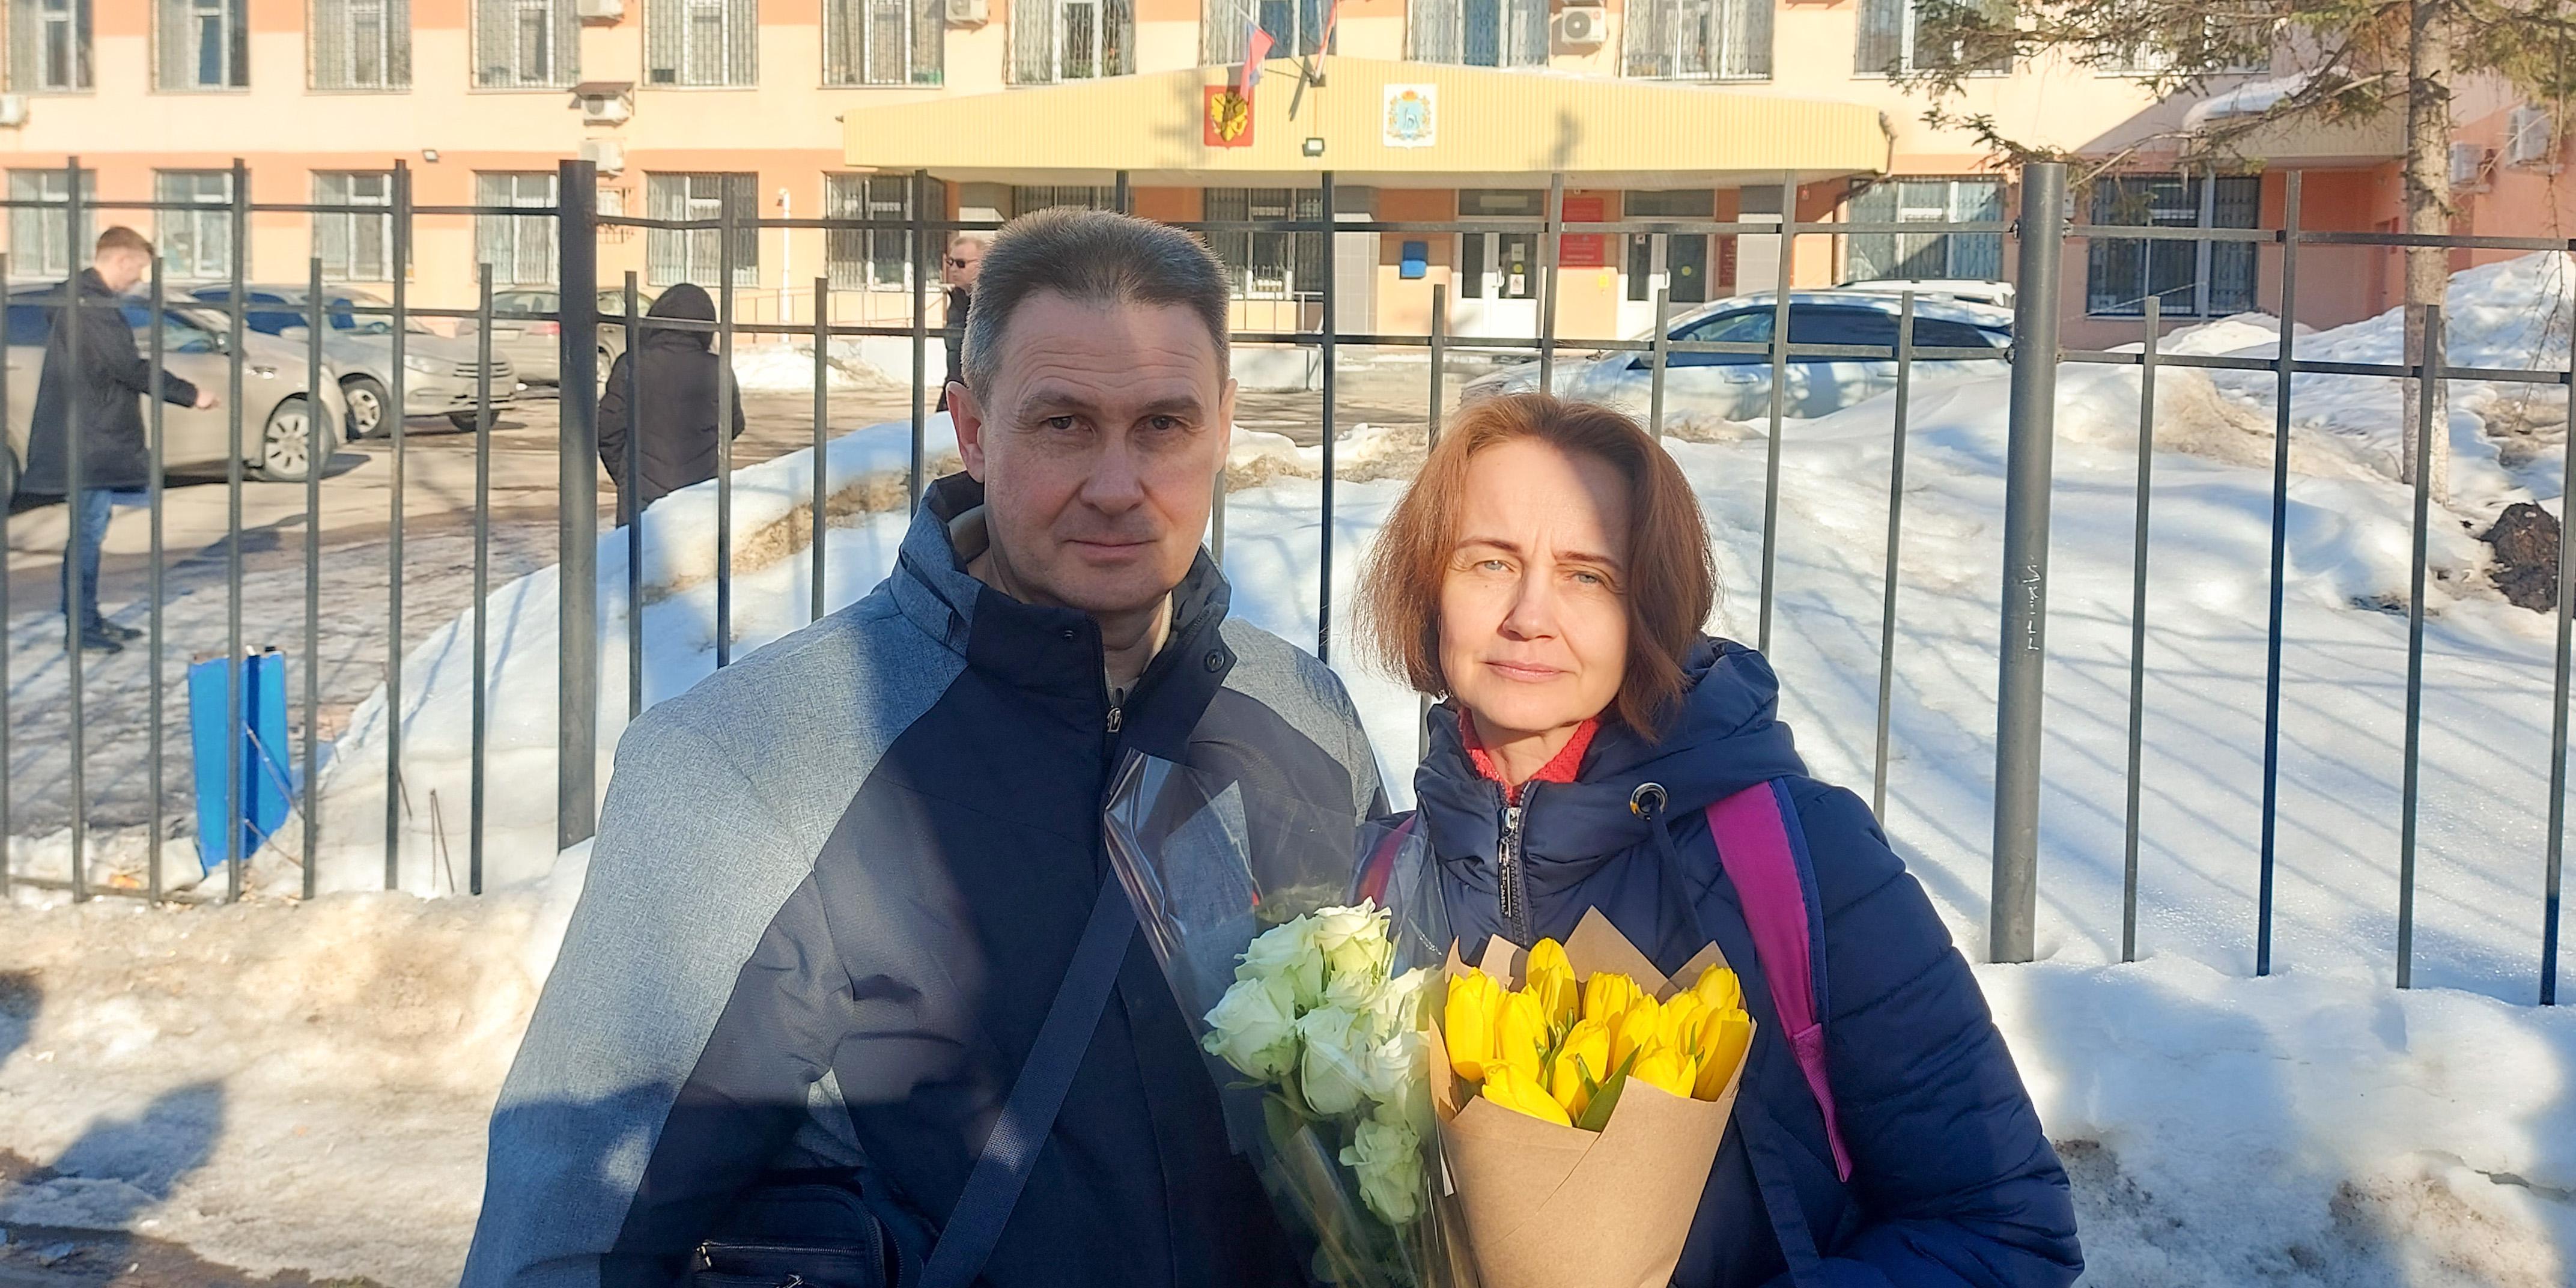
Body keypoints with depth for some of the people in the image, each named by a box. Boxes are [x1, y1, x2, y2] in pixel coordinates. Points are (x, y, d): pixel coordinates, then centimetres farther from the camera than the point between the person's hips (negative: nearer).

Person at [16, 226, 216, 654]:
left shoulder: (91, 298, 16)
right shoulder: (91, 303, -17)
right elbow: (129, 367, -21)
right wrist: (190, 395, -13)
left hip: (98, 438, 11)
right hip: (90, 441, -11)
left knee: (90, 530, 14)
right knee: (87, 530, -6)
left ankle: (88, 618, 21)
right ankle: (79, 625, -1)